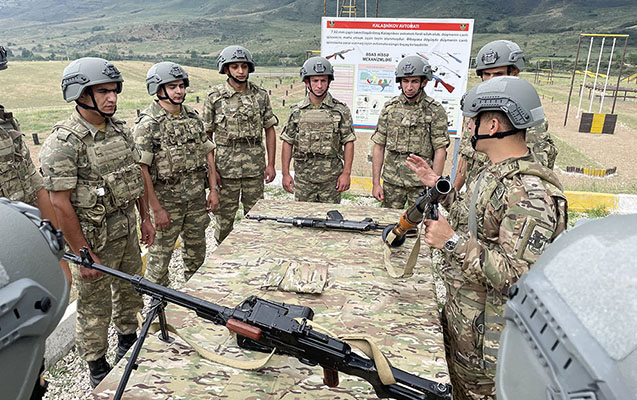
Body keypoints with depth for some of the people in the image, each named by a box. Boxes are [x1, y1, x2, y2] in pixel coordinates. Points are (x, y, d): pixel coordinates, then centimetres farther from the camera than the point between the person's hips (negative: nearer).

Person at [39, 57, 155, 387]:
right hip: (94, 238, -6)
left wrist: (145, 218, 11)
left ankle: (128, 345, 46)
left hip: (127, 232, 7)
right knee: (95, 307, 10)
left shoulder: (120, 129, 2)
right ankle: (99, 371, 31)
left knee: (130, 291, 22)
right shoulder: (63, 142, -20)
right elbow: (60, 204, -20)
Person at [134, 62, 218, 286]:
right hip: (167, 199, -5)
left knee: (197, 251, 18)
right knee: (160, 254, 6)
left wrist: (213, 189, 5)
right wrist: (156, 209, -17)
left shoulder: (193, 116, 7)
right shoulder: (147, 124, -12)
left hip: (197, 198, 6)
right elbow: (141, 170, -15)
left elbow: (208, 153, 11)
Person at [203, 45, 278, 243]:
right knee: (224, 216, 7)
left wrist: (271, 164, 2)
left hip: (255, 167, 2)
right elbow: (206, 135, 1)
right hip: (226, 166, -2)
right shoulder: (215, 97, -2)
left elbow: (269, 130, 7)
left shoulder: (261, 96, 4)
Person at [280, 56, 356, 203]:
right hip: (303, 178, 1)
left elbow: (348, 142, 0)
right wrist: (285, 173, 2)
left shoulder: (340, 110, 0)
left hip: (331, 178, -1)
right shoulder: (297, 111, 4)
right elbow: (287, 143, 6)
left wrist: (346, 173, -7)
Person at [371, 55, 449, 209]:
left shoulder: (435, 110, -4)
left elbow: (440, 151, -5)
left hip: (421, 183, -2)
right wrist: (375, 183, 1)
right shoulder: (389, 107, 4)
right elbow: (379, 147, 5)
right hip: (391, 181, 3)